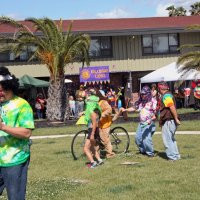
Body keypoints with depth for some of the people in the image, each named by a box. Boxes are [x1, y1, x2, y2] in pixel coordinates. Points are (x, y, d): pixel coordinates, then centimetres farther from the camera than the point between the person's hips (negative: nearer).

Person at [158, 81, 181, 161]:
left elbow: (172, 107, -25)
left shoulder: (166, 96, -16)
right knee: (171, 139, 18)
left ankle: (172, 157, -2)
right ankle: (176, 155, 24)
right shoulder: (168, 95, 17)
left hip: (168, 121, -11)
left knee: (167, 139, -5)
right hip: (169, 120, 11)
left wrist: (176, 119, -25)